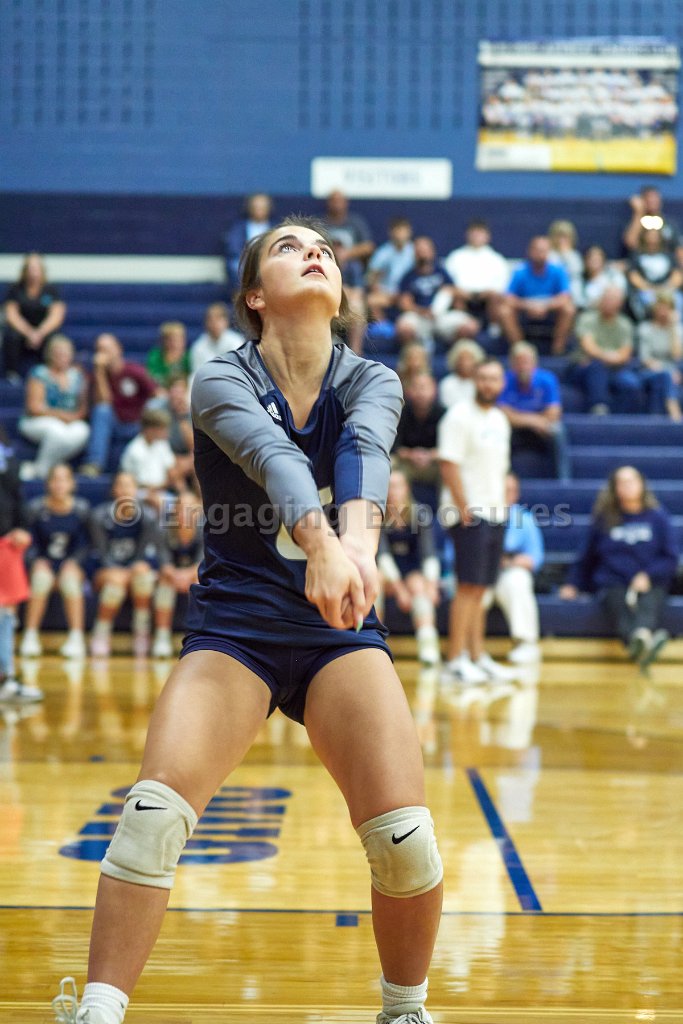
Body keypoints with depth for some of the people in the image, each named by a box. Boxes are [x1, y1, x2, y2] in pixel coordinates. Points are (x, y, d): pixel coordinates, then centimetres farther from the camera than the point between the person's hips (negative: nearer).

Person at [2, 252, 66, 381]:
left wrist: (40, 333, -24)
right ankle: (11, 374, -20)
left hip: (45, 330, 0)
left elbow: (56, 316, -9)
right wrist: (29, 333, -23)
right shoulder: (16, 289, -1)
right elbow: (11, 315, -8)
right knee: (11, 335, -33)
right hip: (21, 329, 0)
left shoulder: (51, 290, -1)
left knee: (52, 338, -34)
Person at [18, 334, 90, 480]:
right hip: (37, 423, -4)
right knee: (56, 430, -39)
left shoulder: (77, 375, 12)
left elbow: (84, 405, 10)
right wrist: (61, 415, -18)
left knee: (82, 431, -32)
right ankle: (41, 471, -17)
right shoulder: (39, 374, -3)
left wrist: (76, 416, -12)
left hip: (70, 423, 4)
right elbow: (34, 407, -10)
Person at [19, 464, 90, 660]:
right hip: (44, 564, 0)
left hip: (70, 566, 0)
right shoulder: (36, 508, -3)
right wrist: (37, 561, -14)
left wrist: (73, 563, -13)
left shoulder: (81, 509, -2)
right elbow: (30, 543, 2)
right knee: (41, 577, -34)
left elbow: (84, 544, 2)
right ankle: (30, 637, -27)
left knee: (70, 578, -34)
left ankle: (76, 638, -31)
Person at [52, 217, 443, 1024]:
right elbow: (273, 455, -30)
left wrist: (358, 540, -47)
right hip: (231, 627, -2)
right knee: (154, 809, -24)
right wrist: (321, 541, -51)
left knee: (404, 837, -14)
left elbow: (363, 452, -25)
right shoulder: (220, 382, -8)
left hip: (341, 631, 2)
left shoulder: (371, 383, -1)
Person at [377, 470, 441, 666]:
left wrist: (431, 584, -38)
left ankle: (428, 645, -51)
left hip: (414, 572, -1)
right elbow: (382, 554, -22)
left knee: (417, 585, -33)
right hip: (389, 576, 1)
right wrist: (399, 588, -35)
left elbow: (429, 552, -20)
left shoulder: (419, 513, -10)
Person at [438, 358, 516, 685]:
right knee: (468, 587, -9)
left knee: (479, 589, 10)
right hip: (469, 514, -8)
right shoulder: (460, 416, -9)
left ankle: (477, 657, 14)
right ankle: (455, 661, -7)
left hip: (495, 512, 8)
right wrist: (464, 509, -19)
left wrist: (502, 505, 14)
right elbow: (449, 465, -15)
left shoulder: (500, 419, 16)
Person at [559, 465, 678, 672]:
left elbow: (671, 558, 9)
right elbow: (587, 557, 25)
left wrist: (648, 575, -7)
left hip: (651, 584, 0)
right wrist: (573, 584, 16)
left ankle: (643, 633, -74)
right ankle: (637, 641, -71)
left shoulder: (658, 517, 13)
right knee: (620, 608, -37)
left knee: (649, 606, -38)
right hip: (613, 584, 0)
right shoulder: (604, 519, 16)